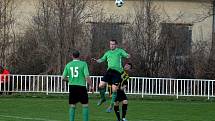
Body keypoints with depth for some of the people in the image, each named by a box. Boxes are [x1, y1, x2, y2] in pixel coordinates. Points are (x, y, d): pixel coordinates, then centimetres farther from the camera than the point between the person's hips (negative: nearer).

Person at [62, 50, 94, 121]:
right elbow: (87, 76, -12)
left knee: (72, 106, 9)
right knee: (85, 105, 5)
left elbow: (63, 78, 7)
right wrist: (91, 86, -2)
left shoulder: (68, 65, 6)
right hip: (81, 86, -3)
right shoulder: (83, 64, -4)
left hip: (72, 87, 3)